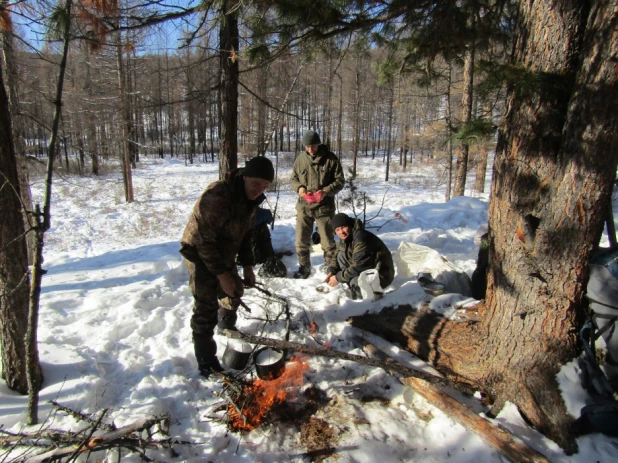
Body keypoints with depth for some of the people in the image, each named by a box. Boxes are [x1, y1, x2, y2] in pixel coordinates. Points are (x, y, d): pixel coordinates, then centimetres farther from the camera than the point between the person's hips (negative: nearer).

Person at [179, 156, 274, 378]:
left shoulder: (250, 198, -6)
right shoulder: (217, 196, -33)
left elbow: (246, 233, 6)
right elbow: (204, 240, -31)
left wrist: (247, 266, 3)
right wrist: (221, 274, -26)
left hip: (224, 253, 8)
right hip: (200, 254, -8)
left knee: (235, 291, 23)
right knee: (206, 307, -11)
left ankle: (227, 326, 51)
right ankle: (206, 361, 4)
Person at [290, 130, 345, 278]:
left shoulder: (330, 158, -6)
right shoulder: (300, 158, 2)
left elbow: (340, 181, -4)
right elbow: (293, 178, 12)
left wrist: (326, 191, -21)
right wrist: (299, 187, -11)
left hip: (324, 207, -2)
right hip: (304, 206, 3)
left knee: (327, 241, 7)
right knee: (301, 240, 9)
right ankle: (304, 267, 27)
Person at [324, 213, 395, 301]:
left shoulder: (361, 237, -26)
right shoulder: (344, 239, 2)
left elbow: (359, 266, -28)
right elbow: (336, 257, 15)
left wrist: (338, 278, -21)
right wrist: (332, 272, -6)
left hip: (381, 275, -10)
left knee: (355, 281, -34)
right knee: (341, 255, 0)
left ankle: (375, 290, -3)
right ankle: (356, 292, -1)